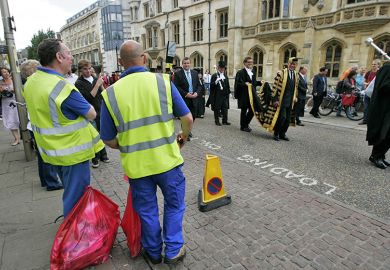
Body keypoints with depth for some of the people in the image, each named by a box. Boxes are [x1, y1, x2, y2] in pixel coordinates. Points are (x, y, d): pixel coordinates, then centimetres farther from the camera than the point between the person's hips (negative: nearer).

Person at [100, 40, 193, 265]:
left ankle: (153, 252, 40)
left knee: (147, 210, 21)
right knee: (174, 204, 21)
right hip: (167, 159, -1)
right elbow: (188, 118, -5)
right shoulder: (163, 81, -8)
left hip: (136, 164, 2)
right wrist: (184, 136, 15)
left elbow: (109, 139, 1)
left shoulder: (110, 93, -5)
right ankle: (173, 250, 32)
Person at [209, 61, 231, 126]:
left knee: (225, 108, 7)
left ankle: (225, 121, 15)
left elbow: (227, 85, 18)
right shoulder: (214, 76, -3)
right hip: (217, 95, -5)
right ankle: (217, 121, 11)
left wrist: (228, 92, 10)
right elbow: (211, 85, -10)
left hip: (224, 95, 5)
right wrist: (216, 82, -26)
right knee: (217, 109, 1)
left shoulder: (225, 76, 15)